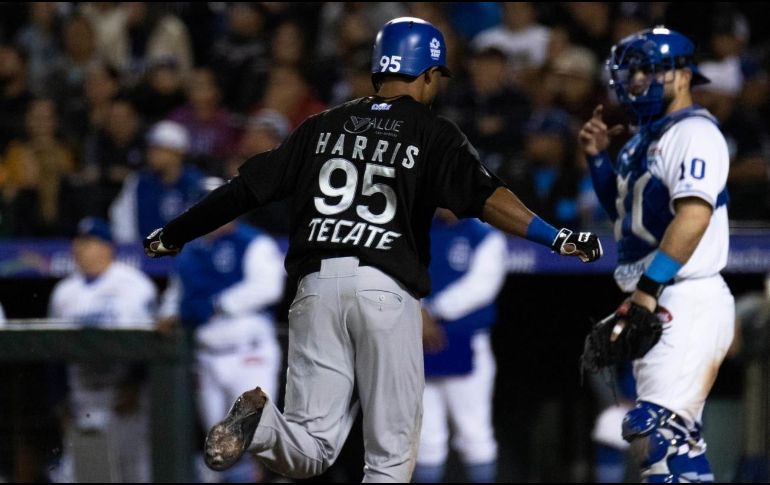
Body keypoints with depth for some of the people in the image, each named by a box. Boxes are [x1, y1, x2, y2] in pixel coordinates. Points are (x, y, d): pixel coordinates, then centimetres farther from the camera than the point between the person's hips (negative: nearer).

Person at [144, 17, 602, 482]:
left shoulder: (323, 126, 16)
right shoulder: (433, 133, 5)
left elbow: (247, 188, 14)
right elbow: (482, 195, -12)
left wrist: (174, 234, 23)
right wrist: (555, 236, -20)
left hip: (317, 286, 3)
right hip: (388, 291, -3)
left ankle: (261, 422, -29)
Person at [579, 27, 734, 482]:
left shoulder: (693, 132, -11)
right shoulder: (648, 137, 19)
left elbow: (694, 214, -25)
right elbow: (624, 209, 31)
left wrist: (649, 287, -31)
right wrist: (599, 157, 15)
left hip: (685, 303, -11)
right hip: (659, 306, 11)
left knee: (658, 427, -20)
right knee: (676, 436, 13)